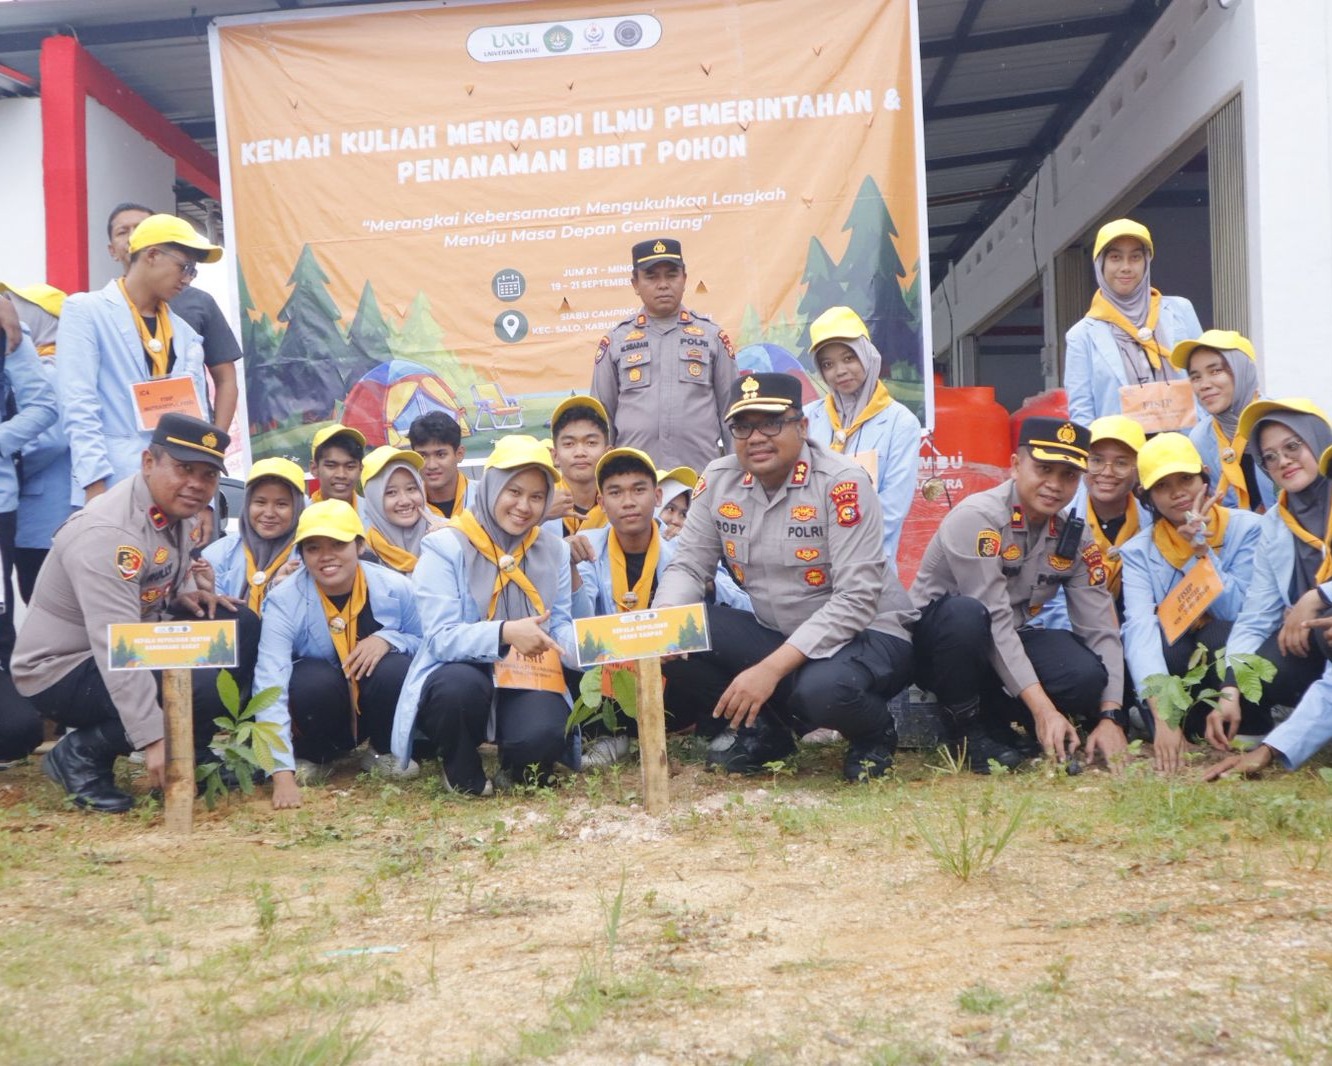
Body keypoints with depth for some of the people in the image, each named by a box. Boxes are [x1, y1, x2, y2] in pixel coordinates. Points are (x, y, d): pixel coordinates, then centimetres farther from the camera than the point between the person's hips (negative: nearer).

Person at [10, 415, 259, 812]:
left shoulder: (179, 510, -2)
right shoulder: (107, 532, -30)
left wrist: (184, 594, -5)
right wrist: (155, 739, -40)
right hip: (64, 670, -9)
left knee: (241, 625, -3)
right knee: (204, 687, -27)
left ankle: (193, 754, 5)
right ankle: (81, 754, -9)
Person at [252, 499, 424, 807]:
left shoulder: (395, 588, -15)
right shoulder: (284, 601, -21)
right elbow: (271, 686, -30)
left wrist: (388, 639, -24)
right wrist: (282, 773, -41)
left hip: (377, 710, 2)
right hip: (322, 711, -2)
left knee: (397, 668, -30)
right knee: (314, 678, -34)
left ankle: (383, 752, 1)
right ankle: (310, 756, -1)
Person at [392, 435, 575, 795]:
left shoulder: (553, 549, 11)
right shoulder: (445, 546, -6)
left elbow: (562, 627, 6)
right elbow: (441, 638, -15)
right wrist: (504, 633, -33)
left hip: (528, 684, 2)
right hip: (460, 680, -2)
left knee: (541, 738, -32)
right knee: (460, 683, -38)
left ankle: (518, 767, 9)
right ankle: (463, 774, -5)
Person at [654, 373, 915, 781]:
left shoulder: (842, 484, -19)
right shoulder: (719, 480, -2)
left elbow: (856, 600, -24)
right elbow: (688, 567, 1)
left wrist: (770, 669, -31)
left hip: (867, 634, -5)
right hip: (776, 635, 5)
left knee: (822, 689, -38)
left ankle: (874, 735, 0)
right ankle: (762, 733, 4)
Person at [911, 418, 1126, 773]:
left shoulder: (1075, 538, -2)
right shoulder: (977, 518, -22)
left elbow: (1101, 631, -5)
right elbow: (993, 621, -28)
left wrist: (1111, 717, -19)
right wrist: (1043, 710, -33)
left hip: (1011, 644, 5)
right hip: (935, 642, -5)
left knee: (1087, 677, -24)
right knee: (965, 613, -39)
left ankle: (994, 719, 3)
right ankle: (966, 730, -13)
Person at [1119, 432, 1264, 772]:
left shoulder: (1247, 528, -9)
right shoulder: (1138, 552, -9)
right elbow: (1140, 628, -27)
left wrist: (1201, 551, -23)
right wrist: (1163, 715, -43)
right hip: (1175, 663, 0)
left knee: (1220, 633, -34)